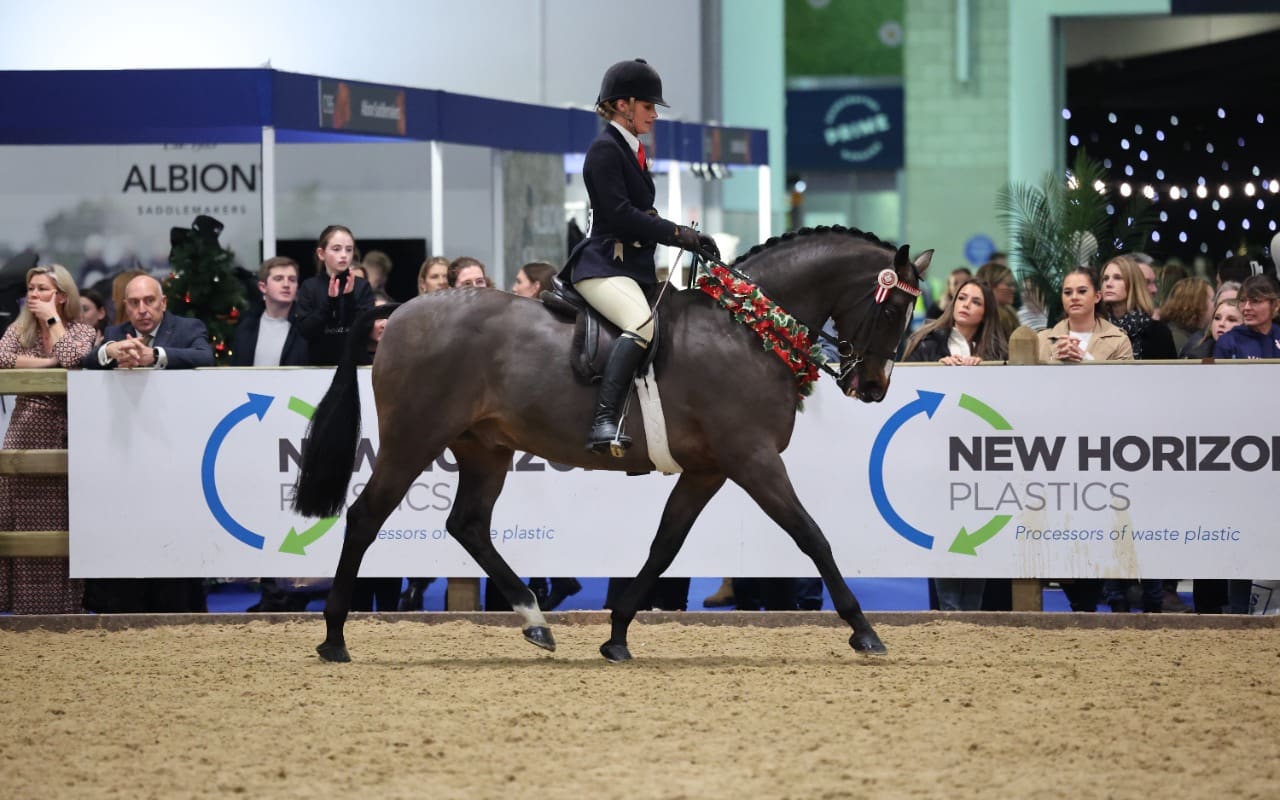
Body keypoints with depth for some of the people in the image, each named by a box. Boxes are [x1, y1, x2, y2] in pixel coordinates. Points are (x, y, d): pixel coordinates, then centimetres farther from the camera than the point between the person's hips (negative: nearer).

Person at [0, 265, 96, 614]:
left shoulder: (82, 332, 3)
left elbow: (72, 360, -18)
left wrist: (53, 319, -8)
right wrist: (47, 362, -11)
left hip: (64, 435, -2)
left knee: (61, 519, -5)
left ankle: (62, 603, -1)